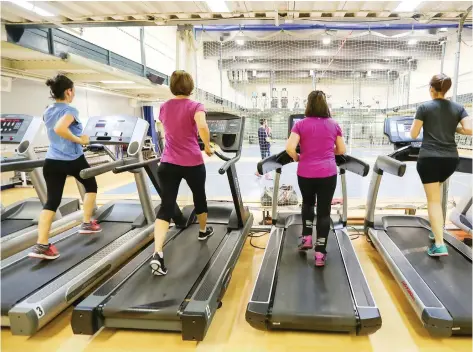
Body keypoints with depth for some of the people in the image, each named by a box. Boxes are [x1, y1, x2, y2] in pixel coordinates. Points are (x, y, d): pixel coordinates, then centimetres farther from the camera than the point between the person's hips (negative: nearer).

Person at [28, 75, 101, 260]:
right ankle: (86, 223, 27)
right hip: (73, 160, -6)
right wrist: (79, 140, -20)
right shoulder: (70, 110, -13)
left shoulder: (47, 111, 11)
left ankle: (41, 245, -5)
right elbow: (60, 128, -32)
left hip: (52, 161, 6)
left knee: (52, 201, 3)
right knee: (91, 186, 22)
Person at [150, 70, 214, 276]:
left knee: (166, 207, -4)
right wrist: (208, 147, -10)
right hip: (192, 163, -2)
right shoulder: (195, 106, -5)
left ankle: (157, 253, -19)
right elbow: (202, 127, -26)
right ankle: (203, 231, 46)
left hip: (168, 163, 3)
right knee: (199, 196, 23)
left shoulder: (164, 108, 10)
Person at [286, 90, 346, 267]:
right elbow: (341, 150, 9)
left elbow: (290, 148, -13)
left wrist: (297, 158, 6)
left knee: (308, 203, 27)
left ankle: (306, 237, 25)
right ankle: (320, 253, 7)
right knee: (324, 210, 6)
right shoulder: (334, 125, 5)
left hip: (305, 173, 0)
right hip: (328, 173, 0)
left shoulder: (301, 124, -1)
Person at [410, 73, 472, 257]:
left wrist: (421, 125, 20)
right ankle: (437, 229, 29)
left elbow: (413, 134, -2)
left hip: (429, 158, -4)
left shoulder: (424, 107, -2)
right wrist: (453, 128, 16)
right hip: (451, 158, 4)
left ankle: (439, 245, -8)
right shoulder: (458, 108, 7)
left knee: (434, 200, -2)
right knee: (436, 192, 27)